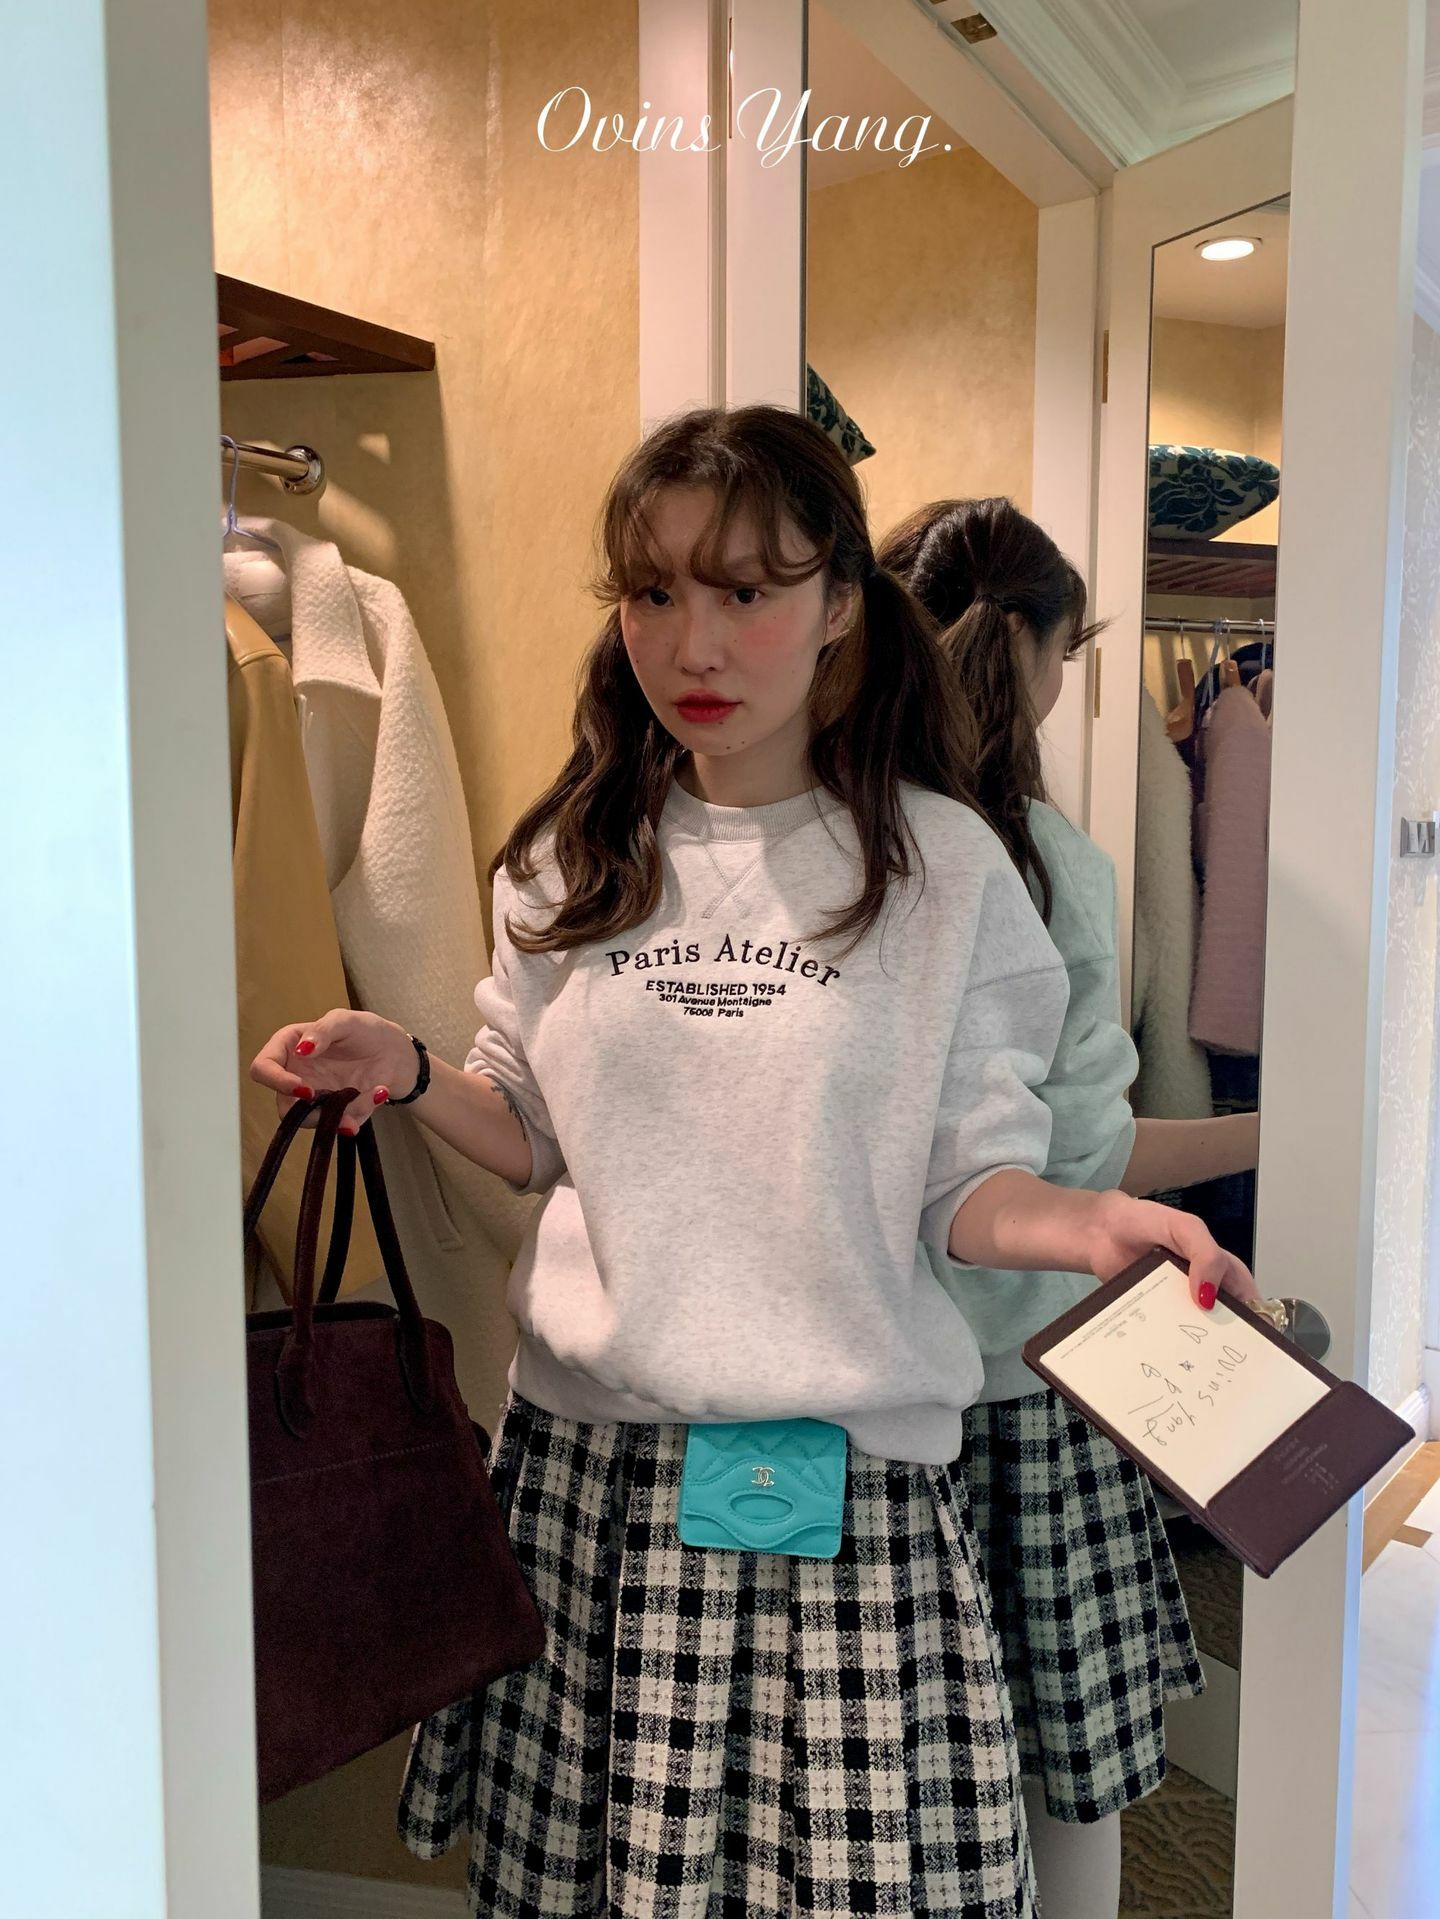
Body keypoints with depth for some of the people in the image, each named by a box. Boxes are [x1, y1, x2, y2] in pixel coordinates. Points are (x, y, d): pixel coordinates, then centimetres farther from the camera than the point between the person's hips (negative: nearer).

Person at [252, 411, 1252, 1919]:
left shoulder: (941, 866, -4)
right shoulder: (571, 861, 5)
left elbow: (962, 1180, -2)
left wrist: (1092, 1224, -21)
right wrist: (407, 1073, -3)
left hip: (846, 1470, -2)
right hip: (587, 1455, 3)